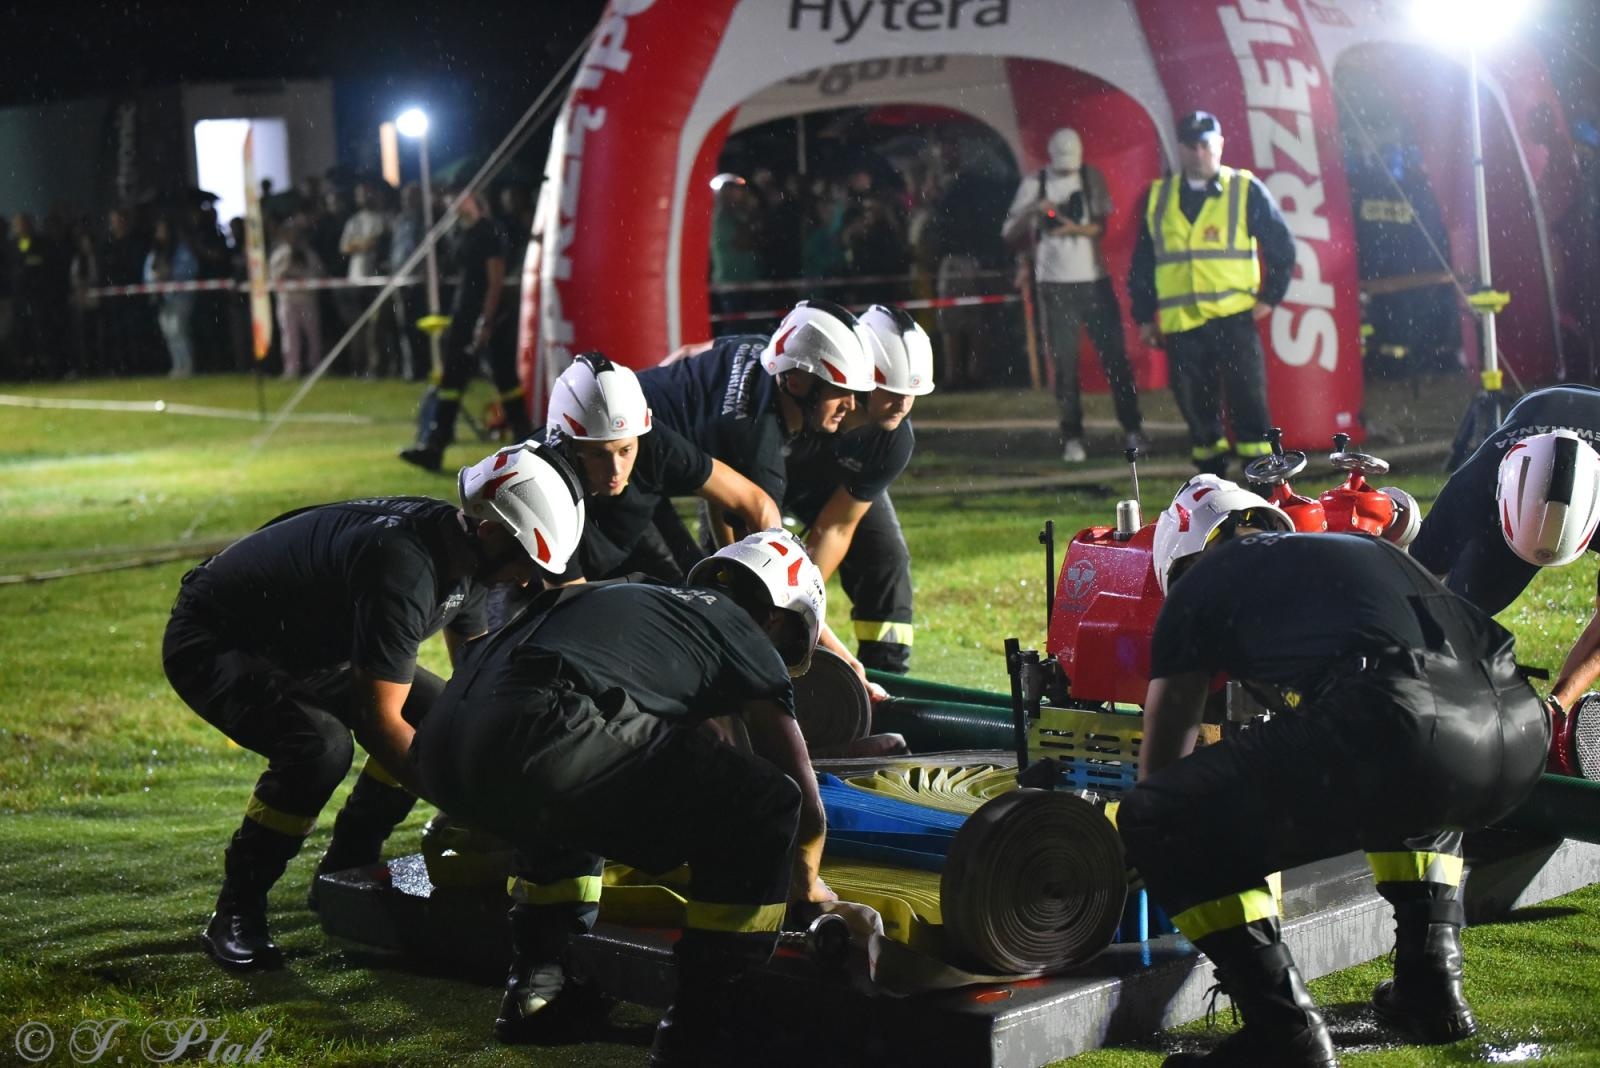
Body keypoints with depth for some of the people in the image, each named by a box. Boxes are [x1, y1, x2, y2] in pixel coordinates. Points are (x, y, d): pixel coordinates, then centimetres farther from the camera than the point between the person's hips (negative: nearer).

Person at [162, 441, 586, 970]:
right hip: (212, 646, -9)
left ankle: (345, 870, 13)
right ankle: (236, 913, -14)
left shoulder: (462, 552, -7)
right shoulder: (404, 568, -36)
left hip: (303, 645, 9)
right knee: (320, 746, -32)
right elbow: (380, 721, -33)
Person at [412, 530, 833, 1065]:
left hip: (440, 745, 8)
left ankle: (536, 988, 35)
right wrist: (805, 881, 40)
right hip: (535, 741, -8)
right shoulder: (742, 632, 18)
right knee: (766, 808, 4)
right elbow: (807, 810, 19)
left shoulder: (640, 602, 38)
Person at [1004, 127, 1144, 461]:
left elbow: (1102, 224, 1)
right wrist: (1033, 210, -20)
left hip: (1094, 279, 1)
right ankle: (1072, 438, 4)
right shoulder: (1034, 185, 1)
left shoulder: (1092, 179, 4)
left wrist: (1075, 228, -19)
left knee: (1114, 355, 0)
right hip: (1054, 283, -1)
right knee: (1064, 362, -1)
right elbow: (1010, 233, -2)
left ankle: (1132, 429, 8)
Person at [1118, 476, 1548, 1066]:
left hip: (1397, 728, -7)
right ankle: (1431, 984, 28)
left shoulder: (1200, 583, 23)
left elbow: (1161, 761, 32)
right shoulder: (1360, 546, 39)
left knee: (1154, 822, 6)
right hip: (1522, 733, 7)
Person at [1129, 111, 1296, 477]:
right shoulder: (1157, 198, 11)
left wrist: (1270, 297, 0)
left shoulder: (1246, 190, 2)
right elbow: (1142, 261, 16)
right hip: (1180, 326, 3)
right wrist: (1144, 316, 12)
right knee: (1196, 410, 7)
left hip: (1234, 320, -3)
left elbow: (1282, 246, 7)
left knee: (1249, 407, -5)